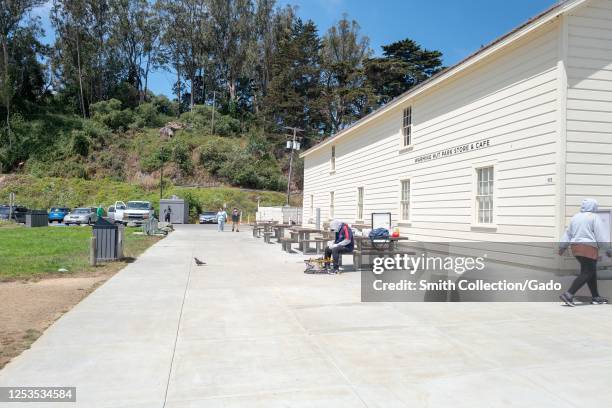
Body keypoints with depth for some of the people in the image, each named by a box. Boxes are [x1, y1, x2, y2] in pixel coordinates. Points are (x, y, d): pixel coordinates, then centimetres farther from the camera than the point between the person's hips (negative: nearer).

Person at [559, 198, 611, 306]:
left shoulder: (575, 217, 15)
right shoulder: (594, 217, -6)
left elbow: (568, 233, 18)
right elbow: (601, 236, -7)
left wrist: (562, 247, 21)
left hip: (575, 247, 8)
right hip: (588, 248, -8)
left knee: (591, 272, 17)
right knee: (587, 273, -6)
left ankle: (596, 297, 20)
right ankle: (568, 295, -18)